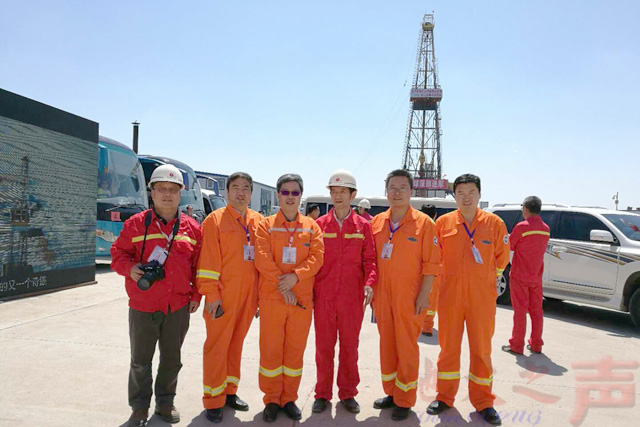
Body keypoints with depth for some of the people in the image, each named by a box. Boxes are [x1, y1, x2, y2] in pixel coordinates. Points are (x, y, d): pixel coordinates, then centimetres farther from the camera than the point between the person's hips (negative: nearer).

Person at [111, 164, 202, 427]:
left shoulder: (192, 228, 3)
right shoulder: (136, 223, -1)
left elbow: (199, 266, 7)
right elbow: (118, 253, 3)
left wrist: (195, 296, 4)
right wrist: (129, 268, -18)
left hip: (179, 308, 2)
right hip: (143, 306, -1)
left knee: (172, 359, 15)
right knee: (140, 361, 11)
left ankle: (165, 403, 34)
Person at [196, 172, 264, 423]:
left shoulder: (258, 221, 9)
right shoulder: (215, 219, -4)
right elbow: (208, 259, -9)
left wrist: (261, 294, 10)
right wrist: (211, 294, -13)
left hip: (248, 296, 5)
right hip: (223, 296, -4)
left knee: (236, 343, 15)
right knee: (217, 345, 3)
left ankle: (229, 391, 30)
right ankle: (213, 401, 16)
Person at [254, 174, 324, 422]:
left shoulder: (311, 226, 7)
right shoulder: (266, 225, 2)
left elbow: (317, 257, -3)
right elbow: (262, 259, -8)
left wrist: (295, 276, -17)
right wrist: (282, 286, -14)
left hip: (302, 298, 2)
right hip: (271, 297, -1)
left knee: (295, 350, 9)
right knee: (270, 350, 5)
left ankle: (289, 399, 25)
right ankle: (272, 400, 21)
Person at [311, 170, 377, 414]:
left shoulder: (363, 226, 3)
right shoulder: (320, 224, 4)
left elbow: (369, 259, 3)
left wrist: (369, 282, -13)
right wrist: (309, 289, -2)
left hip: (352, 297, 0)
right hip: (323, 296, 0)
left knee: (350, 346, 10)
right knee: (324, 346, 9)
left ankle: (347, 393, 26)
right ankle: (323, 393, 24)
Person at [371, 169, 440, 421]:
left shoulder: (423, 223, -6)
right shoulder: (377, 222, 6)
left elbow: (431, 263, -7)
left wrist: (424, 295, -12)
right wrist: (370, 290, 8)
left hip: (409, 297, -4)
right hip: (383, 295, 5)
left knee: (407, 348, 4)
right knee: (387, 344, 14)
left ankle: (405, 401, 19)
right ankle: (391, 393, 31)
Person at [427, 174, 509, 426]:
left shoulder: (494, 223, -1)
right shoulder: (443, 223, -1)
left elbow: (501, 258, 11)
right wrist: (450, 277, 9)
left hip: (482, 297, 0)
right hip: (450, 294, 0)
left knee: (482, 350, 9)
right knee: (448, 347, 11)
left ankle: (483, 402, 26)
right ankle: (444, 396, 28)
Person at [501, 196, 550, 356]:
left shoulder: (522, 226, -16)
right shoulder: (545, 229, 4)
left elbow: (509, 246, -8)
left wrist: (508, 237, 11)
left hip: (519, 276, -5)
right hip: (536, 277, 5)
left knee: (520, 310, 0)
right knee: (536, 310, 12)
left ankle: (516, 345, 6)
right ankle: (536, 344, 19)